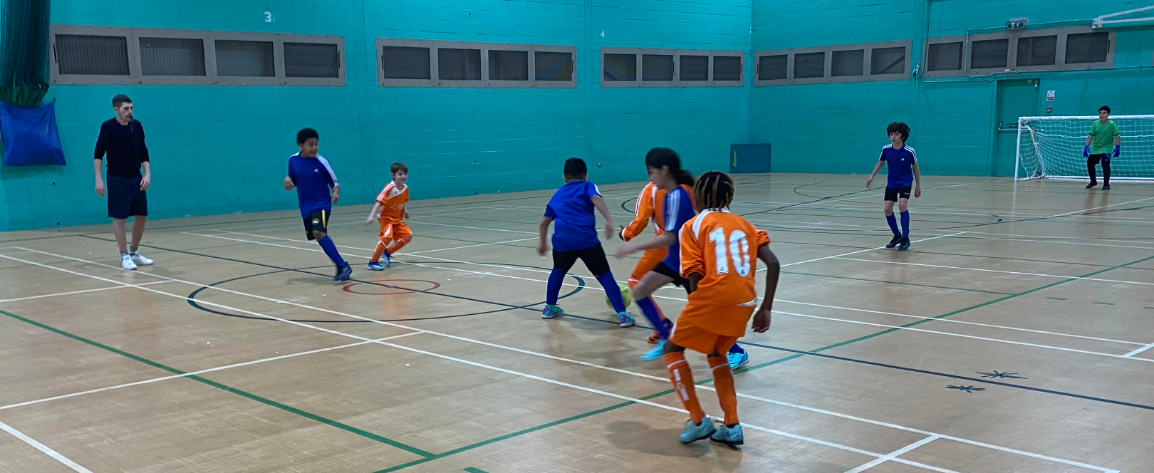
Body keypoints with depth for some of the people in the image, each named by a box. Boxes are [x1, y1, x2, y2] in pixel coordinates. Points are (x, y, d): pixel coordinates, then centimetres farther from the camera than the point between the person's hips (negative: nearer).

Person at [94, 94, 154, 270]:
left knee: (142, 215, 7)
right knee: (119, 218, -3)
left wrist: (147, 174, -2)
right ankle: (125, 256, 5)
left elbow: (143, 154, 8)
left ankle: (134, 253, 22)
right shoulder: (108, 127, -10)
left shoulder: (137, 126, 2)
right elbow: (98, 155, -8)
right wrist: (98, 179, -14)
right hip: (117, 180, -5)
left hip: (136, 178, 5)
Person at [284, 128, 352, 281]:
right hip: (305, 207, 6)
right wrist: (288, 180, -11)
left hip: (321, 204, -6)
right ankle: (341, 267, 20)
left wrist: (335, 194, -24)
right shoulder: (293, 160, 0)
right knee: (317, 235, 8)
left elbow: (335, 183, -3)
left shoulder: (321, 162, -10)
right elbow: (293, 182, 13)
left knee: (319, 232, -26)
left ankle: (343, 266, -22)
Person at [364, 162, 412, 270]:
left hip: (398, 219, 7)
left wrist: (404, 211, -1)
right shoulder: (390, 188, -22)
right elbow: (379, 202, -30)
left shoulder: (406, 188, -2)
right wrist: (371, 216, -41)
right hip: (386, 217, -7)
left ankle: (387, 252, 19)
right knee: (387, 237, -26)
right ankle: (373, 262, -14)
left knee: (408, 236, 1)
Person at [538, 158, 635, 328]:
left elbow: (544, 222, 34)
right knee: (605, 276, 4)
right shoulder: (587, 187, 17)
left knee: (558, 271, 32)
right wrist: (609, 220, -17)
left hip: (562, 241, 4)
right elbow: (596, 199, -7)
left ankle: (550, 307, 40)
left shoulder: (558, 194, 29)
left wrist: (542, 242, 49)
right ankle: (622, 314, -3)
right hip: (586, 239, -3)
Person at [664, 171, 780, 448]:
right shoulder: (744, 225, 21)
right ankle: (732, 426, 19)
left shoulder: (693, 226, 9)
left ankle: (698, 421, 10)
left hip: (713, 297, -5)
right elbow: (773, 264, 9)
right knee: (716, 354, 29)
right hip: (745, 302, 5)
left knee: (673, 349, 18)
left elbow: (694, 276, -3)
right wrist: (766, 310, 11)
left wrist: (697, 308, 10)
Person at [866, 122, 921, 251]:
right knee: (888, 209, -2)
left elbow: (915, 167, -3)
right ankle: (897, 236, 20)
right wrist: (872, 176, 1)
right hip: (891, 183, 4)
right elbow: (881, 163, 9)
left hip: (905, 182, -4)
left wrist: (918, 186, 2)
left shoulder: (910, 152, -19)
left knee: (902, 205, -23)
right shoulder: (886, 149, -11)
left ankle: (905, 238, -13)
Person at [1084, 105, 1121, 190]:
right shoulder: (1095, 124, -5)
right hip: (1095, 148, 5)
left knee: (1105, 165, -20)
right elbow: (1091, 136, -2)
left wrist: (1117, 147, -17)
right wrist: (1086, 147, -9)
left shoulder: (1111, 124, -13)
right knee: (1090, 164, 8)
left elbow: (1117, 136, -11)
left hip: (1106, 148, -5)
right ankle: (1093, 181, 30)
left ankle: (1106, 184, -9)